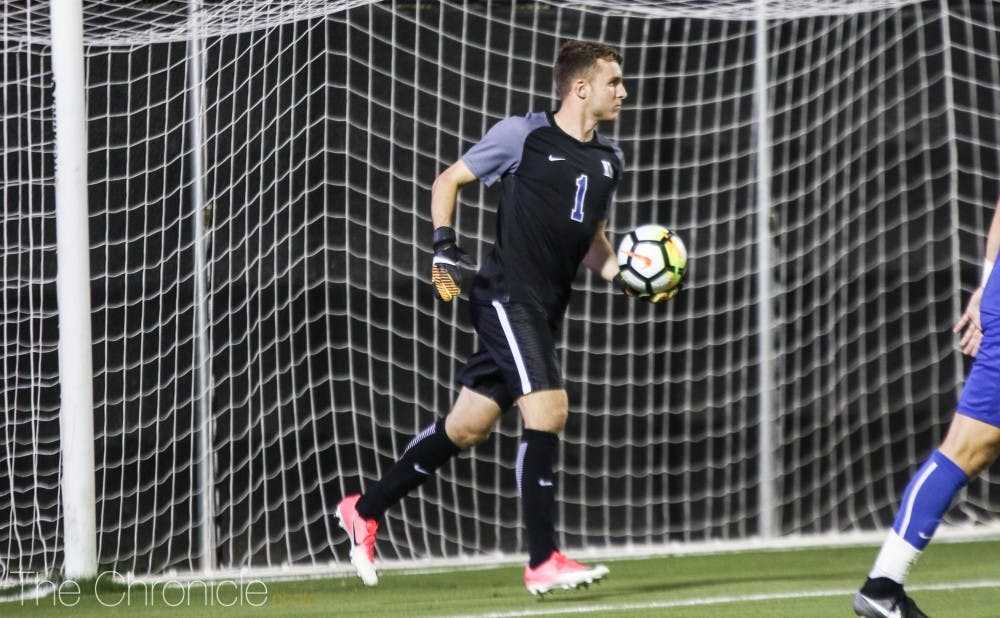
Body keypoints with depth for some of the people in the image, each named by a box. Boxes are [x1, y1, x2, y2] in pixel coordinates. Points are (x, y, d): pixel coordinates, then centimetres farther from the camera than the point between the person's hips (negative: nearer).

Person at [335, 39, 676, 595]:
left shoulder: (607, 160, 14)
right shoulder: (523, 135, -6)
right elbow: (448, 180, 3)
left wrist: (625, 278, 8)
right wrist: (444, 245, -11)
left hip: (544, 311, 8)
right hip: (506, 295, -8)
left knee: (466, 427, 11)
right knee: (547, 411, -19)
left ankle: (364, 512, 26)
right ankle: (543, 563, -16)